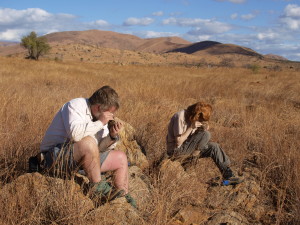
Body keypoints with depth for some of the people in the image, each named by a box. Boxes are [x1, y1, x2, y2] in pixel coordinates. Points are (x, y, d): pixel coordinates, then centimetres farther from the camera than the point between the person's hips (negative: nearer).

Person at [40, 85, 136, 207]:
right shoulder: (76, 105, -16)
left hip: (85, 156, 9)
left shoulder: (99, 116, 7)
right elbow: (75, 133, -35)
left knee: (121, 158, 4)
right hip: (55, 155, -9)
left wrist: (112, 136, -14)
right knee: (89, 142, -36)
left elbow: (100, 148, 5)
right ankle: (97, 187, -22)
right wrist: (100, 123, -26)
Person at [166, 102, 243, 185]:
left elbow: (196, 138, 8)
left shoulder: (193, 118, 4)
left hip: (188, 147, 9)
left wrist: (204, 128, -9)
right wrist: (191, 127, -24)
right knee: (206, 135, -24)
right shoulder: (179, 117, -21)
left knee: (214, 146, -4)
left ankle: (228, 175, 1)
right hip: (176, 150, -9)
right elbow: (178, 141, -23)